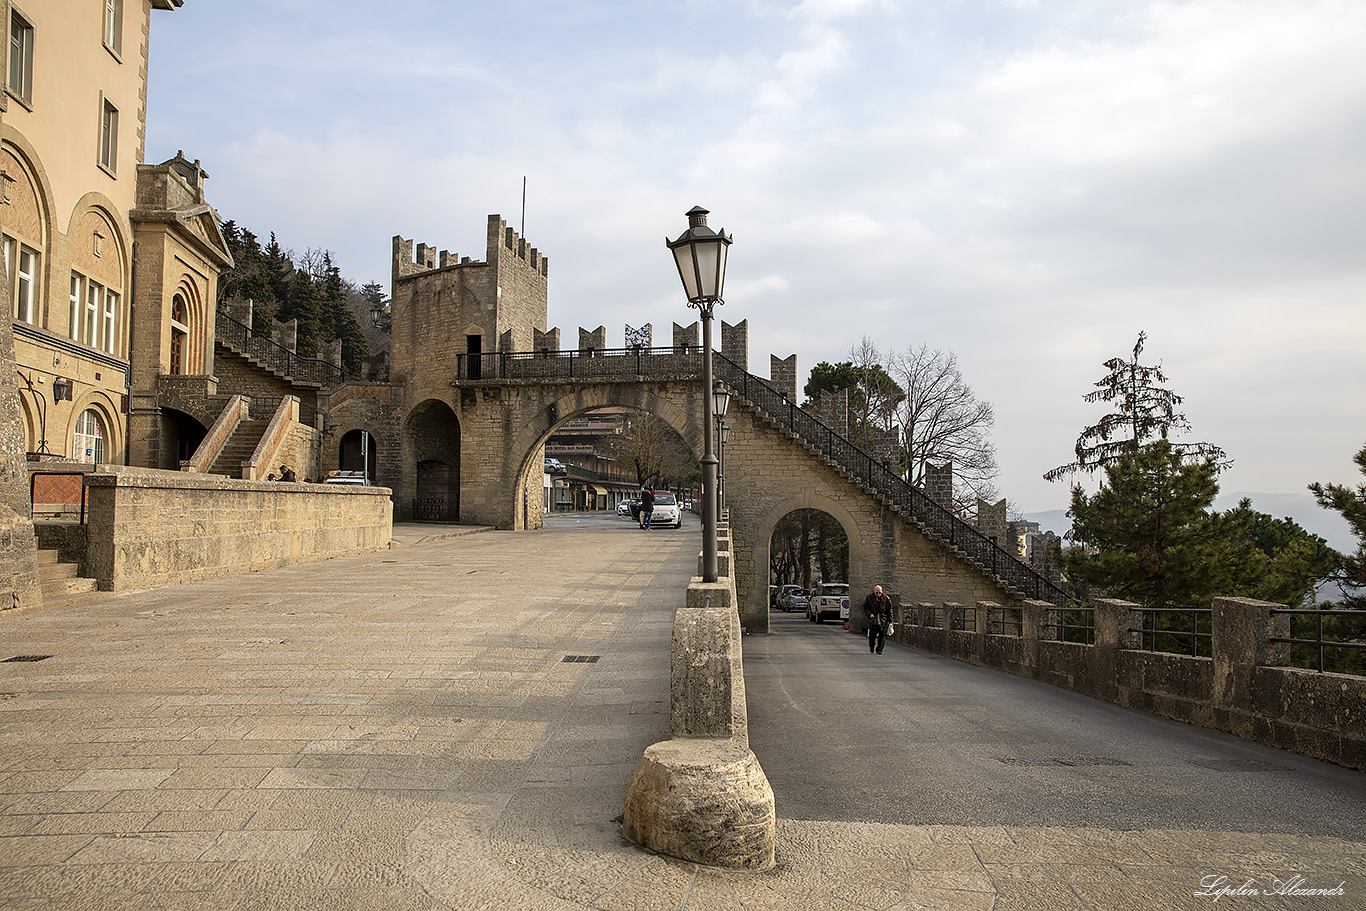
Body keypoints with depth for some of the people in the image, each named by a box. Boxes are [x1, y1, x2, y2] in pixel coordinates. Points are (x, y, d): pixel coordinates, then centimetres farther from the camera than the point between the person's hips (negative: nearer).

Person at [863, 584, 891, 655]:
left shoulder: (885, 598, 3)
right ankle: (871, 648, 19)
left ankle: (879, 649, 11)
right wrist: (869, 614, -11)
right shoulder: (869, 598, 1)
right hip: (873, 619, -1)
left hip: (883, 620, 1)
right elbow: (865, 608, 8)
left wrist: (890, 620, 4)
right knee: (872, 635, -5)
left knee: (882, 635, 0)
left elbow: (889, 609, 8)